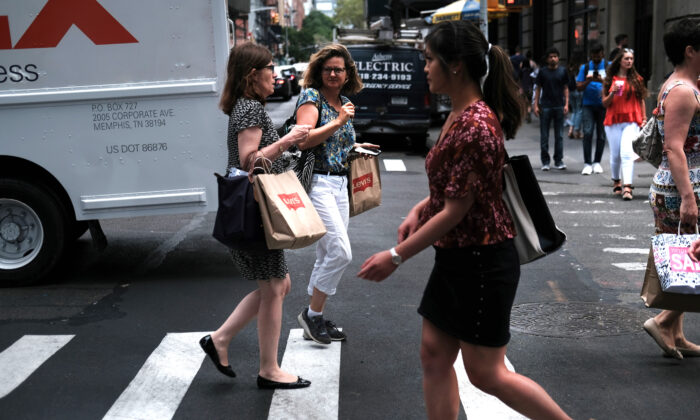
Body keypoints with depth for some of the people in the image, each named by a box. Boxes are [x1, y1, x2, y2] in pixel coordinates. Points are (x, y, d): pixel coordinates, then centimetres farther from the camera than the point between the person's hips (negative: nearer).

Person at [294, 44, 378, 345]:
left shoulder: (345, 102, 15)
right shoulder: (311, 97, -6)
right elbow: (304, 140, -20)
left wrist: (355, 147, 12)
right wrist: (339, 121, -20)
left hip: (340, 183, 8)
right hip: (317, 182, -8)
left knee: (328, 256, 11)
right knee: (341, 252, -15)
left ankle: (315, 319, 21)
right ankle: (311, 314, 1)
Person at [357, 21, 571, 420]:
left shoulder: (474, 127, -24)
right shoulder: (460, 114, 6)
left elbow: (455, 211, -22)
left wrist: (396, 256, -15)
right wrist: (420, 210, 4)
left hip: (482, 261, -9)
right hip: (456, 256, 9)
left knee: (486, 372, 3)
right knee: (434, 354, 13)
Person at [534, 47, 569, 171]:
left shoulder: (562, 71, 6)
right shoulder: (542, 71, 4)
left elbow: (566, 88, 9)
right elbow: (538, 89, 6)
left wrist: (566, 104, 0)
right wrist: (536, 105, -1)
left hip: (559, 106, 1)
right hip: (545, 106, -1)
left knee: (559, 135, 5)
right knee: (544, 135, 2)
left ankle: (559, 161, 12)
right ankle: (545, 161, 9)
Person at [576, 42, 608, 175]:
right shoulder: (585, 67, 10)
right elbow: (579, 87, 7)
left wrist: (602, 80, -17)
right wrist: (588, 81, -12)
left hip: (603, 105, 0)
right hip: (588, 105, 0)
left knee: (601, 134, 5)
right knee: (587, 132, -12)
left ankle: (597, 162, 17)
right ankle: (587, 163, -9)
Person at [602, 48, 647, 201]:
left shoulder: (636, 79, 9)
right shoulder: (610, 79, 9)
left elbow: (641, 101, 14)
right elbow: (604, 103, 7)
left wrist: (644, 119, 7)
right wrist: (613, 93, -11)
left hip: (632, 122, -1)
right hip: (613, 121, 2)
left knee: (627, 153, -17)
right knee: (615, 155, 8)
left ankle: (627, 188, -23)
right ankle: (616, 182, 30)